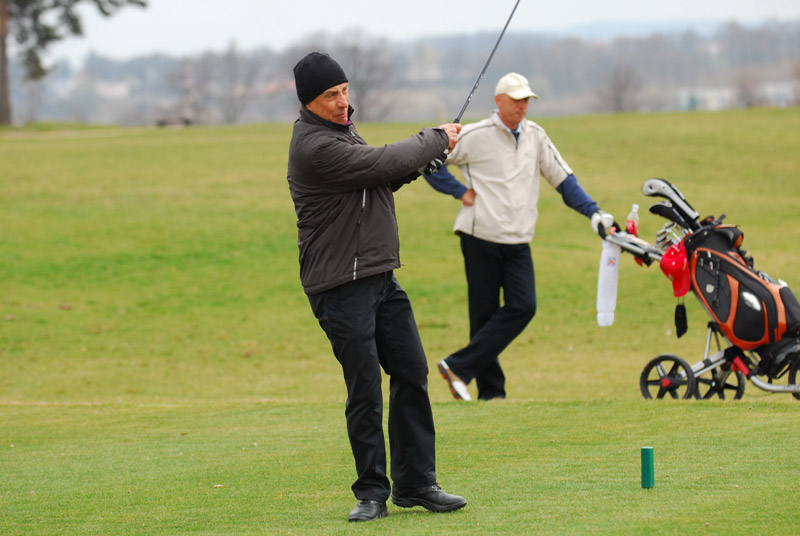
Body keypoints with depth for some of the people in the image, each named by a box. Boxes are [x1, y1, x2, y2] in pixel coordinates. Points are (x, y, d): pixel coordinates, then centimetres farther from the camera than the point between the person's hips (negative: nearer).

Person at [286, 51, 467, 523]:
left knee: (412, 374, 6)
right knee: (365, 389, -7)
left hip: (380, 275, 9)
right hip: (341, 285, -9)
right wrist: (436, 139, -3)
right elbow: (384, 163, -19)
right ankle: (372, 492, 4)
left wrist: (419, 161, 3)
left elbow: (379, 177, 22)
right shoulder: (314, 146, -18)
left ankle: (415, 482, 12)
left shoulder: (341, 129, 14)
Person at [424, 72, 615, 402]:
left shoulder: (535, 136, 12)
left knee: (522, 307, -12)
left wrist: (592, 212, 6)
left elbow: (562, 178, 15)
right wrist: (459, 191, -6)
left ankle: (460, 367, -11)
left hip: (518, 242, 5)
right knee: (484, 313, -2)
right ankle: (490, 390, 3)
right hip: (481, 238, -5)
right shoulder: (476, 136, -4)